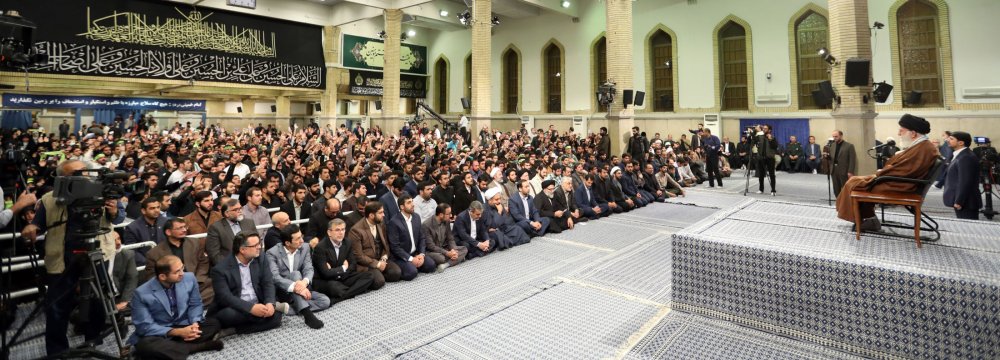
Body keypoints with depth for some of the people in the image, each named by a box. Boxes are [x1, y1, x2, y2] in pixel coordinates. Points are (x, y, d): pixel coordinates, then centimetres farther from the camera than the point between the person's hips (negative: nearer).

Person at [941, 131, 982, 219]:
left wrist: (958, 201, -21)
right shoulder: (961, 155, 15)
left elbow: (965, 182, -22)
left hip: (965, 202, -10)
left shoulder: (966, 157, -17)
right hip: (962, 201, 10)